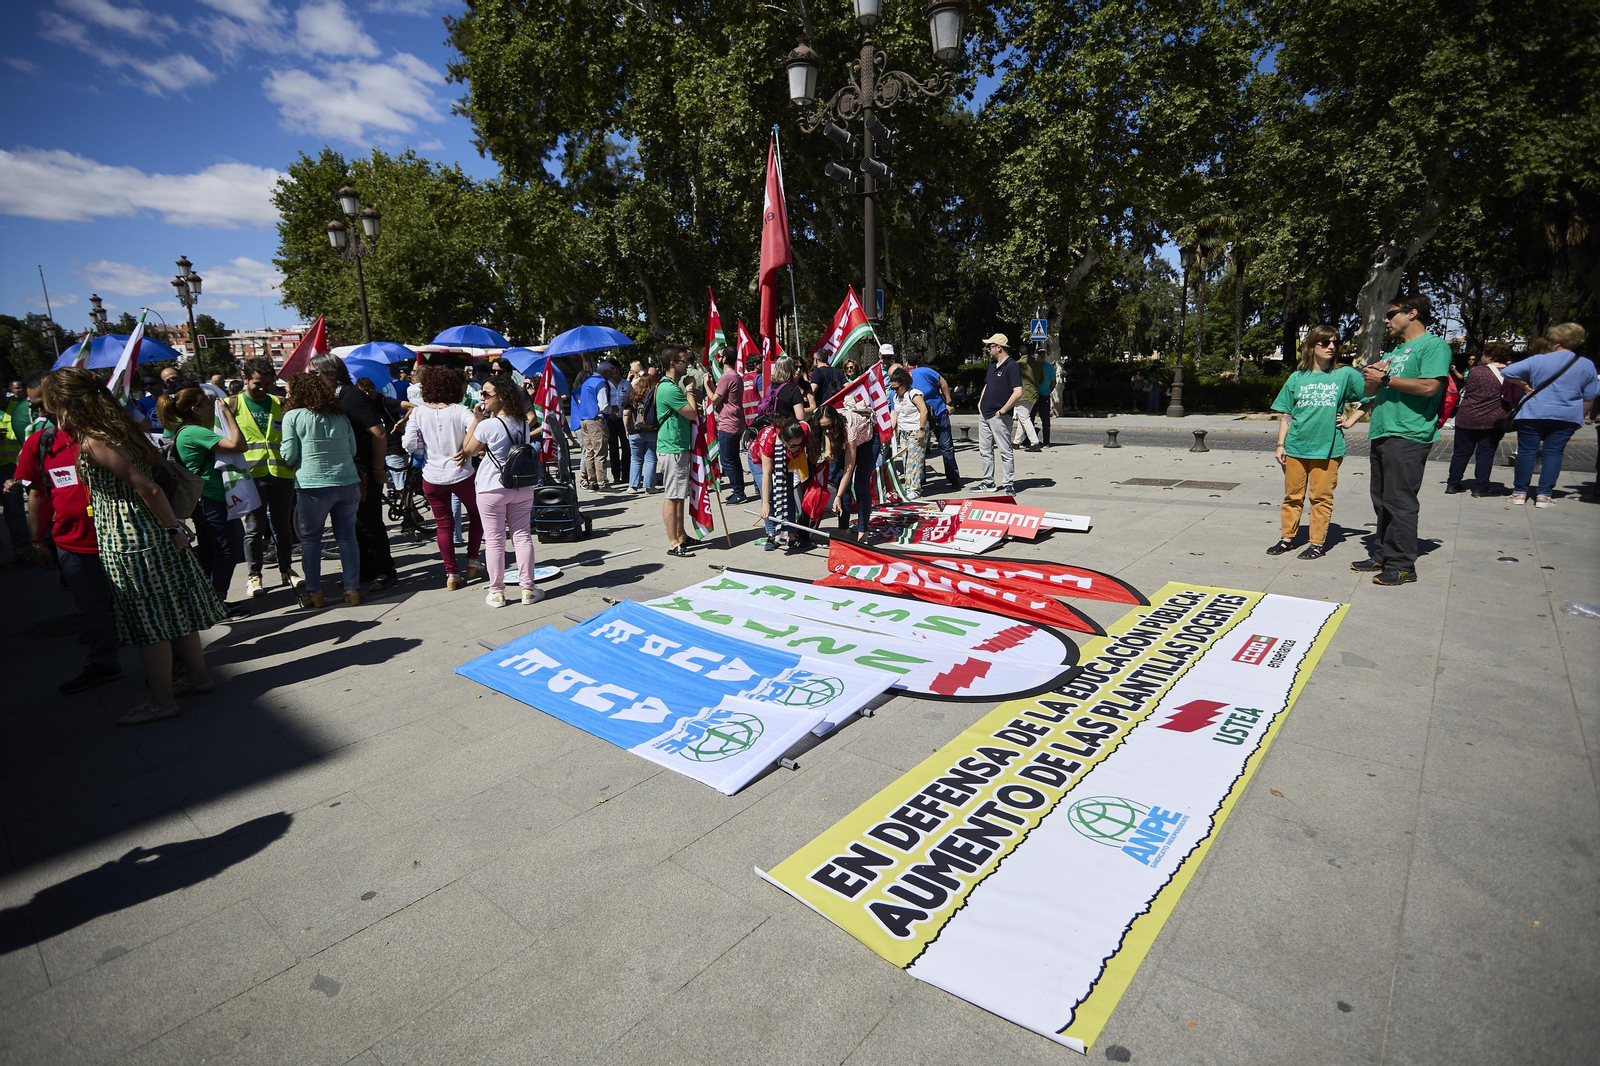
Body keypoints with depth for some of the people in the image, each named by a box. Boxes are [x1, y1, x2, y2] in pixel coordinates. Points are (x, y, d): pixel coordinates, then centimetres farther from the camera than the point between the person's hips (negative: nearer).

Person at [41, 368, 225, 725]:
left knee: (148, 620, 1)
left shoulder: (91, 443, -16)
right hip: (154, 534, 8)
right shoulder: (121, 428, 8)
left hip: (127, 542, -8)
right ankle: (197, 675, 28)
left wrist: (173, 528, -13)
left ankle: (161, 700, 11)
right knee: (175, 610, 16)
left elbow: (148, 487, -22)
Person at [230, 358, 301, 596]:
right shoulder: (232, 405, 4)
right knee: (254, 527, 2)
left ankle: (286, 570, 22)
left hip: (282, 474, 2)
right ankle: (254, 575, 12)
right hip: (251, 476, -2)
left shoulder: (280, 404, 12)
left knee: (283, 525, 10)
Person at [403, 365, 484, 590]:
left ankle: (451, 573, 10)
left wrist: (427, 443, 10)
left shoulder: (418, 413, -2)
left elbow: (410, 445, -9)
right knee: (476, 514, 21)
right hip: (460, 475, -2)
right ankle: (472, 561, 22)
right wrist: (465, 450, -9)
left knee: (443, 524, 11)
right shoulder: (459, 410, -8)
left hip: (432, 478, 2)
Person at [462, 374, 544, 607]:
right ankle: (528, 589, 12)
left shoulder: (487, 425, -15)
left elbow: (468, 450, -1)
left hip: (492, 489, -5)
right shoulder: (523, 423, 4)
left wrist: (476, 420, -1)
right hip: (522, 486, 5)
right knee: (522, 536, 8)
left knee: (494, 541, 5)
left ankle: (496, 592, 12)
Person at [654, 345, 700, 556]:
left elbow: (687, 414, 24)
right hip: (672, 449, -11)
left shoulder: (672, 385, 18)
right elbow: (692, 413, -16)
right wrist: (690, 391, -5)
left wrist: (688, 391, 13)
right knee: (672, 496, -7)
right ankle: (673, 543, -2)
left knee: (679, 495, 16)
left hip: (678, 447, 11)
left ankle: (681, 536, 25)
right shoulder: (670, 388, -18)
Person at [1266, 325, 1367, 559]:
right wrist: (1281, 445, 1)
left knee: (1321, 497, 4)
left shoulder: (1346, 375, 2)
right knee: (1292, 495, 9)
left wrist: (1350, 421, -1)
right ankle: (1287, 538, 20)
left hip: (1328, 448, -2)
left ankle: (1318, 543, 14)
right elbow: (1285, 415, 6)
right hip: (1296, 447, 2)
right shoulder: (1297, 378, 6)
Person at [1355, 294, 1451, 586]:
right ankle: (1382, 557, 20)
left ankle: (1402, 565, -1)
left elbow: (1429, 386, -18)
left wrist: (1385, 378, -11)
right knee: (1382, 501, 12)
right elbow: (1371, 392, 23)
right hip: (1382, 434, 9)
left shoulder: (1433, 345, -4)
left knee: (1399, 502, -7)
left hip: (1408, 436, -9)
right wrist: (1372, 377, 2)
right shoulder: (1393, 350, 22)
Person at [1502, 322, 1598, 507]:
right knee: (1553, 453, 5)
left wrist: (1524, 385, 10)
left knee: (1527, 451, 3)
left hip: (1533, 414, -2)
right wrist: (1582, 417, 19)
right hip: (1566, 417, 2)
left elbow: (1508, 372, -4)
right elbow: (1589, 398, 7)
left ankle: (1520, 492, 6)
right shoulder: (1587, 365, 3)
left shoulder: (1538, 360, -6)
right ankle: (1544, 495, 1)